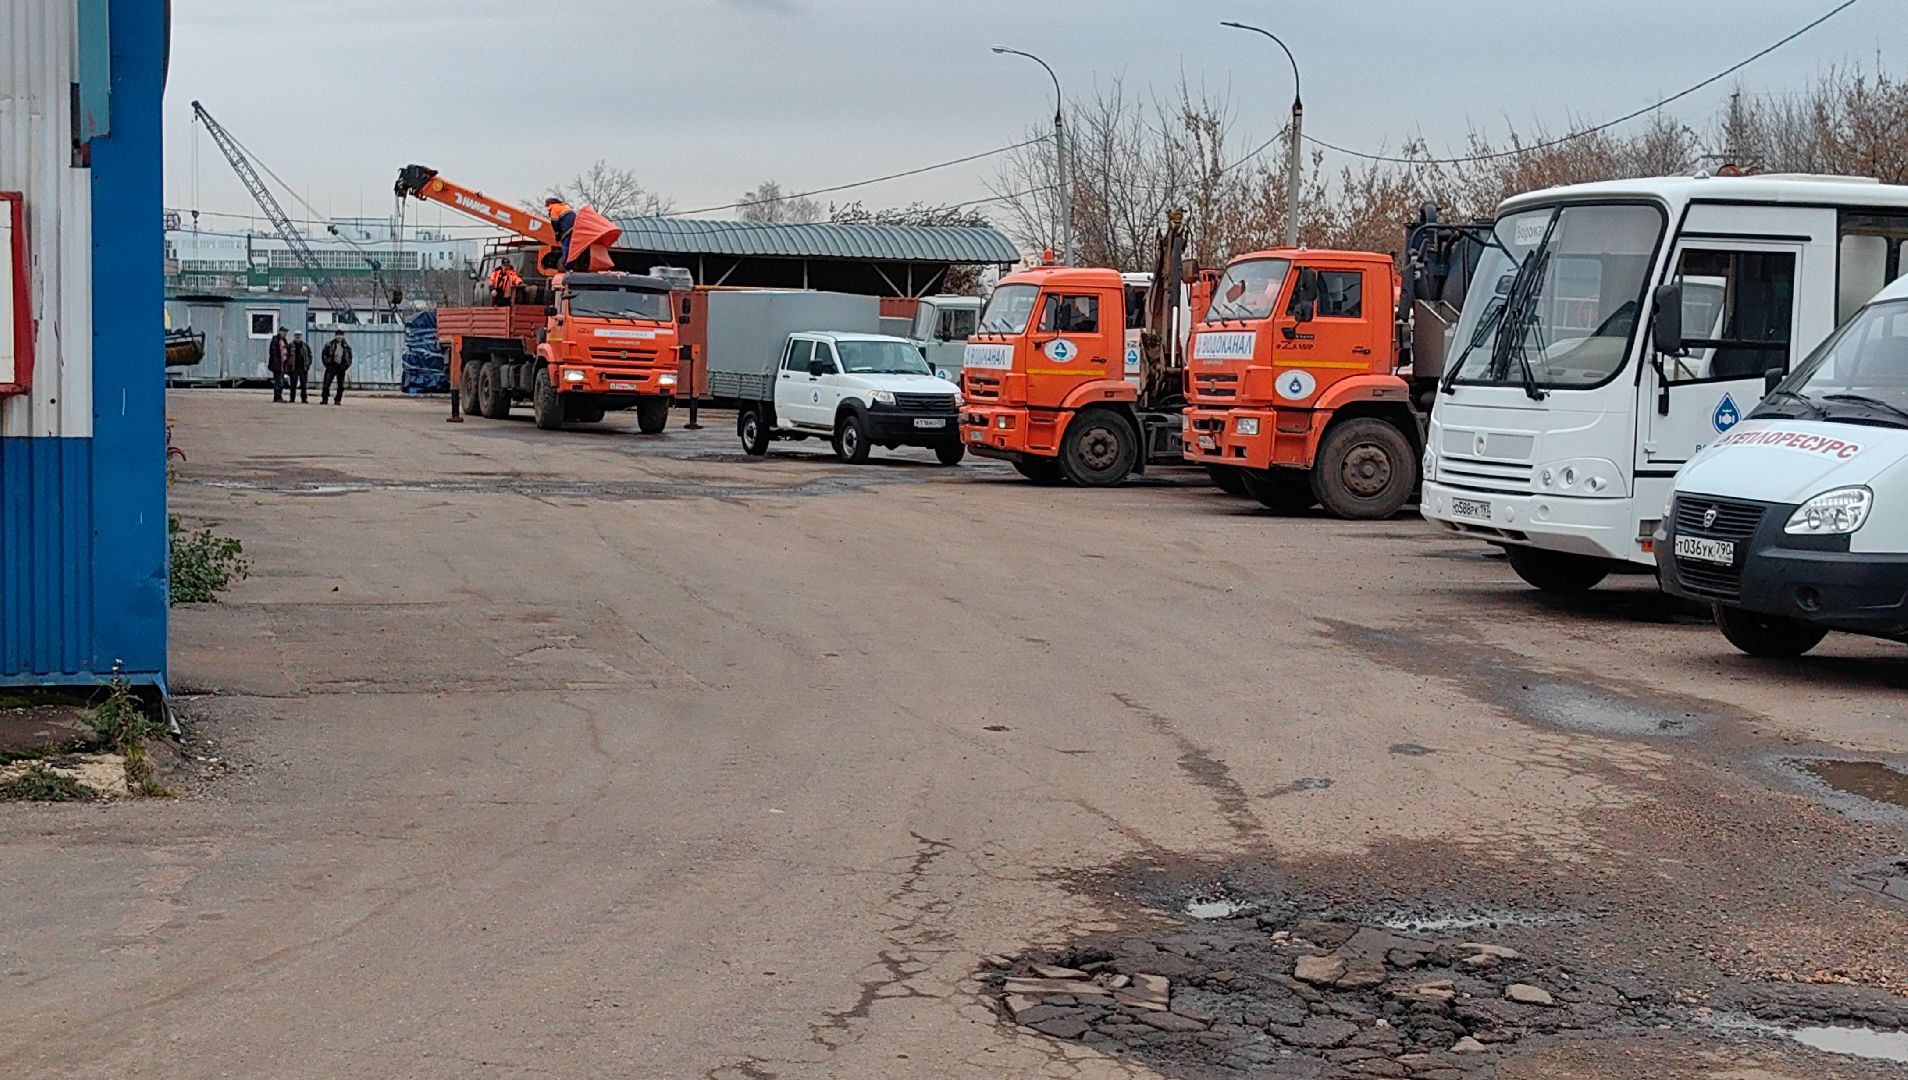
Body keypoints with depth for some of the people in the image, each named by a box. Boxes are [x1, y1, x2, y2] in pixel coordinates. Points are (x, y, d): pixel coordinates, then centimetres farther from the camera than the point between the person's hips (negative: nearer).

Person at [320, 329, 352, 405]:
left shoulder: (346, 346, 7)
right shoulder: (329, 344, 0)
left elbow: (349, 357, 12)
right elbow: (324, 355, 3)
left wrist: (346, 365, 0)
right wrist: (327, 363, -5)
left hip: (341, 367, 2)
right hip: (332, 366, -2)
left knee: (341, 385, 3)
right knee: (326, 383, -7)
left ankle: (338, 400, 11)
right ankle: (324, 399, -2)